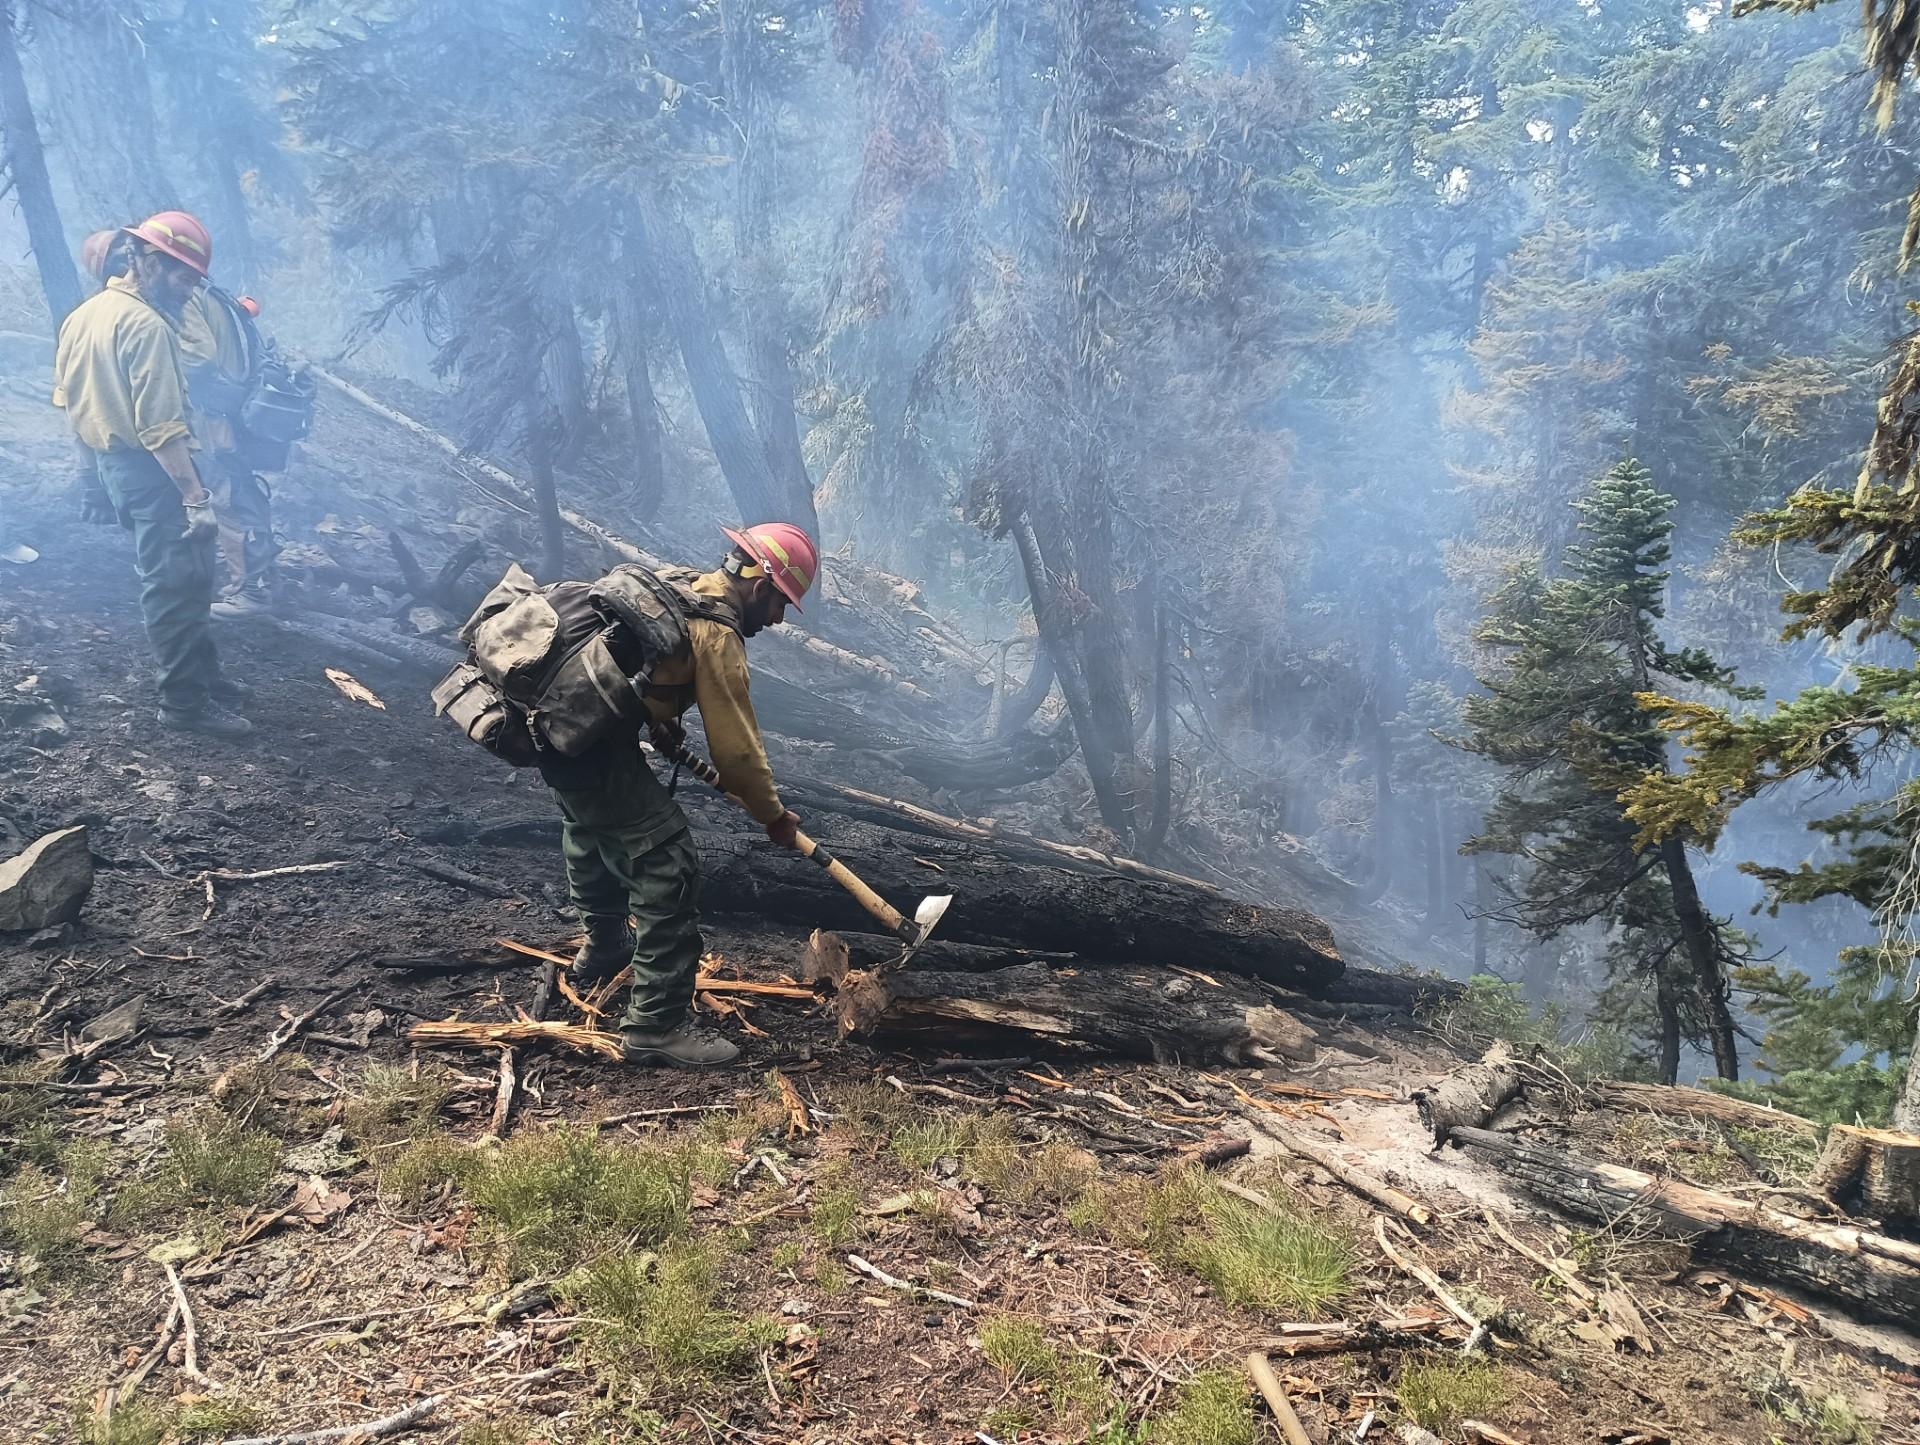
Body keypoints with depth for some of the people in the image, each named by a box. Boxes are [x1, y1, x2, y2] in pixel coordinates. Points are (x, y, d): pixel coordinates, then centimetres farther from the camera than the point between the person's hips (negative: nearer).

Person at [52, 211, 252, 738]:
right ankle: (186, 702, 1)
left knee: (174, 580, 18)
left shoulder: (84, 313, 10)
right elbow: (161, 427, -25)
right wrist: (196, 497, -26)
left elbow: (65, 398, 17)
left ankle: (202, 675, 27)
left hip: (113, 465, 10)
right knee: (178, 585, -4)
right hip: (152, 473, -10)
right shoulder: (147, 325, -19)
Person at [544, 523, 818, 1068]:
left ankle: (604, 949, 56)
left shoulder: (682, 586, 13)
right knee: (667, 865, -8)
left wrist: (659, 720, 20)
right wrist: (774, 815, 1)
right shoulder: (718, 633, -14)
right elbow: (736, 746, -12)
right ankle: (657, 1025, -5)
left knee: (592, 829, 32)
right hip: (595, 746, -11)